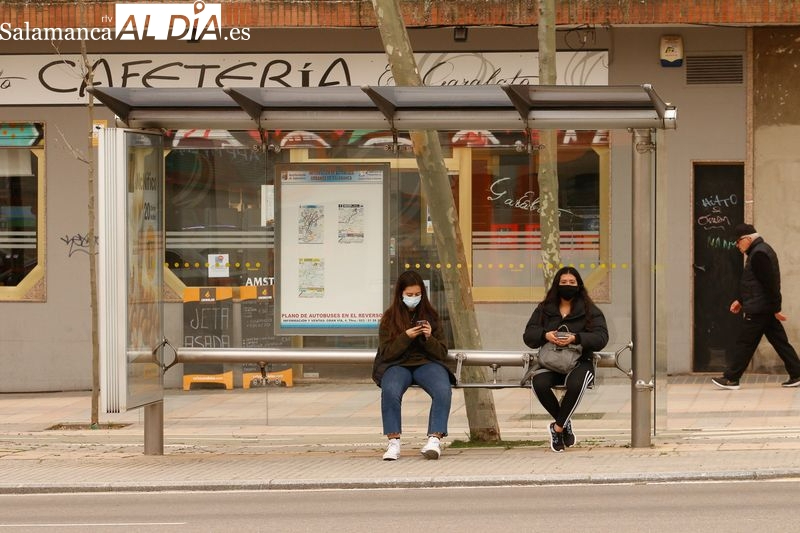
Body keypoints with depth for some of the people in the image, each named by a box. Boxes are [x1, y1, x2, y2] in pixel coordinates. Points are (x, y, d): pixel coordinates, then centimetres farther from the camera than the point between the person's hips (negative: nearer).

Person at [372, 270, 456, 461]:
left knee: (443, 390, -33)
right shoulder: (389, 318, 8)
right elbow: (386, 353, -1)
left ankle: (435, 439, -35)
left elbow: (442, 353, 9)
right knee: (390, 391, -36)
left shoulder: (431, 316, 12)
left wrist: (429, 338, -11)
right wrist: (407, 336, -15)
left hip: (426, 363, 1)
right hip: (397, 365, -1)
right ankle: (393, 442, -32)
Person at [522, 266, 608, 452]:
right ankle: (565, 424, -9)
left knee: (575, 384, -38)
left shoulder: (590, 311, 7)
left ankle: (557, 427, -18)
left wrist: (575, 338, -22)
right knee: (538, 383, -32)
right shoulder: (544, 309, 15)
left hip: (579, 362, -2)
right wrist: (545, 335, -16)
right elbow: (528, 335, 7)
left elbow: (601, 337, -6)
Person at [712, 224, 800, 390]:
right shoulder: (761, 250, 16)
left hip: (757, 310, -10)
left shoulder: (759, 254, -18)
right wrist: (740, 300, 19)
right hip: (767, 308, 10)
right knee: (780, 342, 9)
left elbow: (770, 283, -21)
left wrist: (776, 309, -19)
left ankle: (731, 379, 1)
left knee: (744, 344, -4)